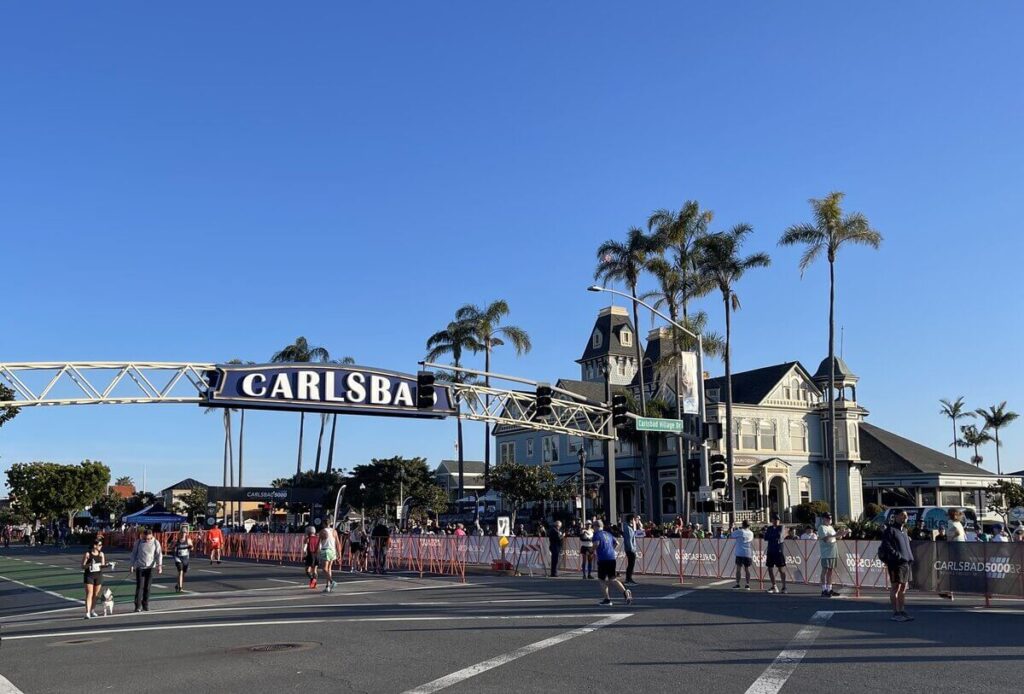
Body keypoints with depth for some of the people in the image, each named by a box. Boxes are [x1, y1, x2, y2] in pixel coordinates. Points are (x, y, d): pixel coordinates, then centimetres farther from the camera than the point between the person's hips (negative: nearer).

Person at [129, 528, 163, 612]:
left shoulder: (155, 543, 1)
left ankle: (145, 605, 15)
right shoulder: (138, 542, 3)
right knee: (139, 587, -7)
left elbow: (159, 554, -4)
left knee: (147, 587, 5)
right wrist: (131, 565, 5)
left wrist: (159, 565, -15)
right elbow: (134, 554, 9)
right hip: (140, 567, 0)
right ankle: (138, 606, -6)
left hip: (150, 567, 0)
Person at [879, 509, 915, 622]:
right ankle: (895, 613, -1)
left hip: (906, 563, 9)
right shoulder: (890, 530, -7)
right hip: (896, 563, -8)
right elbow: (887, 546, -15)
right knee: (895, 588, -4)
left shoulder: (904, 530, 20)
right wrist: (898, 556, -21)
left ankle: (902, 612, 17)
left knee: (903, 588, 11)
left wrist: (910, 558, 14)